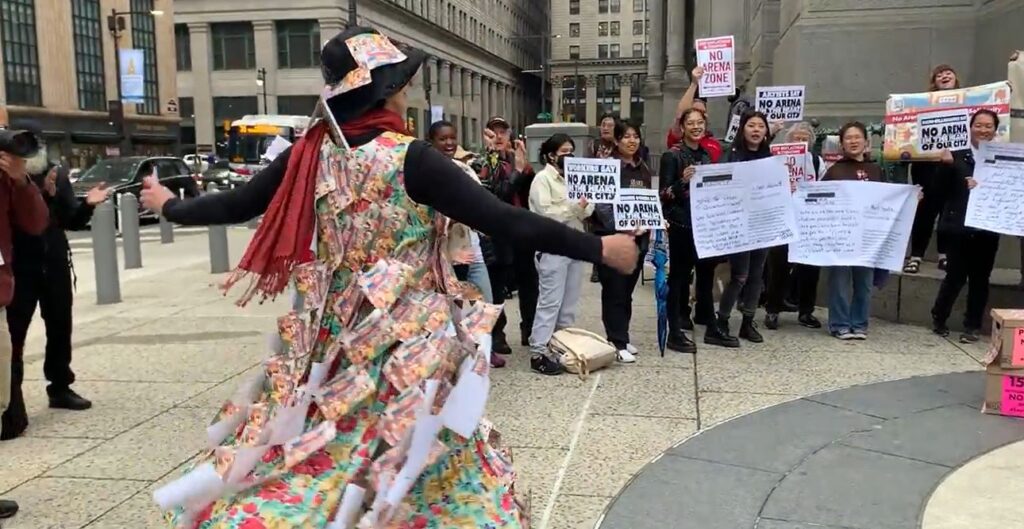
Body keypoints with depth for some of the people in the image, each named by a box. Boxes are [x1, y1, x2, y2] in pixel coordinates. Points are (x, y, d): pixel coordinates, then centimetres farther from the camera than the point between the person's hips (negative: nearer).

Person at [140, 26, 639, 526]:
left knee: (298, 465, 18)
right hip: (407, 347, -5)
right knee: (435, 472, 12)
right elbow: (507, 222, -19)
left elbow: (233, 205, 9)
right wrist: (600, 248, -12)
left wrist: (168, 206, 29)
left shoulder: (308, 155, -2)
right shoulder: (410, 158, -16)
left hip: (328, 341, 5)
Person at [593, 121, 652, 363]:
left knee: (627, 290, 12)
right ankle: (617, 343, 2)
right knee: (614, 291, -3)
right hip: (612, 236, -6)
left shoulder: (644, 169, 14)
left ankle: (622, 337, 22)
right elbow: (601, 203, -16)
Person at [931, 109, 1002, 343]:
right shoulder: (957, 156, 0)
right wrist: (945, 165, -20)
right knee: (956, 275, 2)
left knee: (980, 278, 8)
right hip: (960, 226, -1)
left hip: (987, 228, 1)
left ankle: (973, 326, 18)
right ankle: (939, 318, 23)